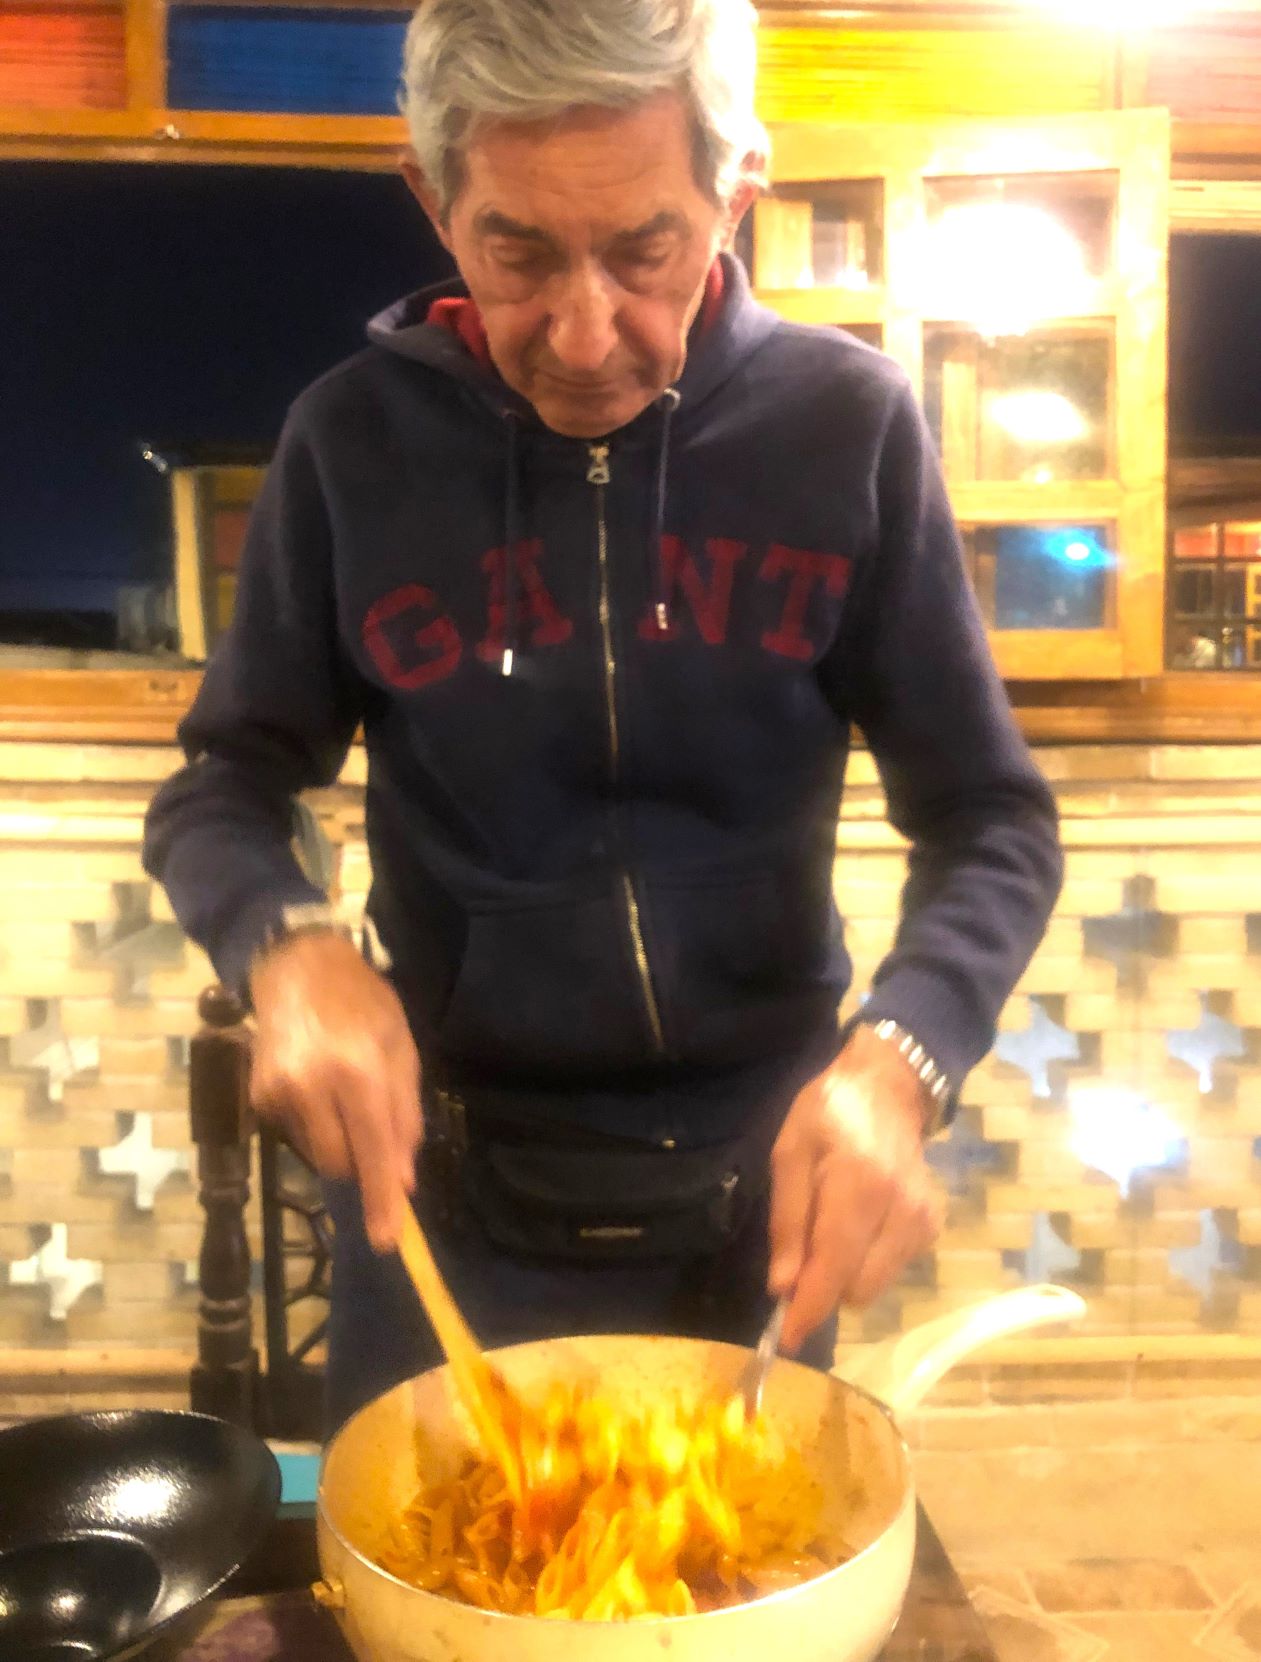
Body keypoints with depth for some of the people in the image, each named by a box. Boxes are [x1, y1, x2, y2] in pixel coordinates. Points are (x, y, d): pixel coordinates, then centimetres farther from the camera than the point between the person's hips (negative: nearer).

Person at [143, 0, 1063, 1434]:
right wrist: (290, 947, -23)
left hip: (761, 1186, 1)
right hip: (438, 1183, 0)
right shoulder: (353, 439, -9)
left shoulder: (848, 425, -10)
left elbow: (988, 816, -7)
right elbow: (223, 786, -1)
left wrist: (897, 1063, -25)